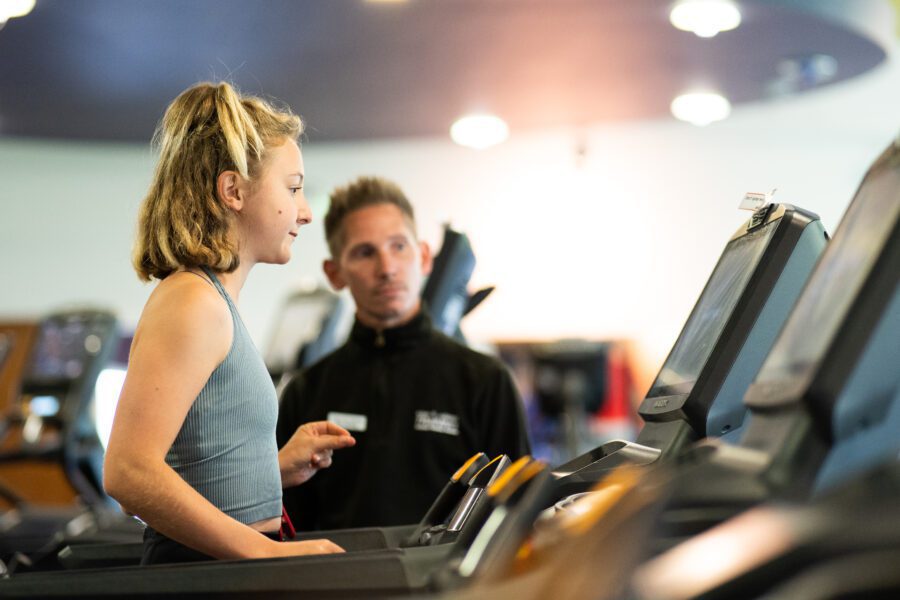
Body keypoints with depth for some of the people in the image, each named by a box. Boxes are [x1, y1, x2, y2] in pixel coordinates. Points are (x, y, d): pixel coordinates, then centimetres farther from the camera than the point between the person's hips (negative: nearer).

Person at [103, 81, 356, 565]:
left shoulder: (213, 299, 17)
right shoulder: (192, 301, -10)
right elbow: (128, 473, -20)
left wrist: (278, 467, 14)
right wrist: (268, 552, -20)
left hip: (230, 570, 8)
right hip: (208, 578, -8)